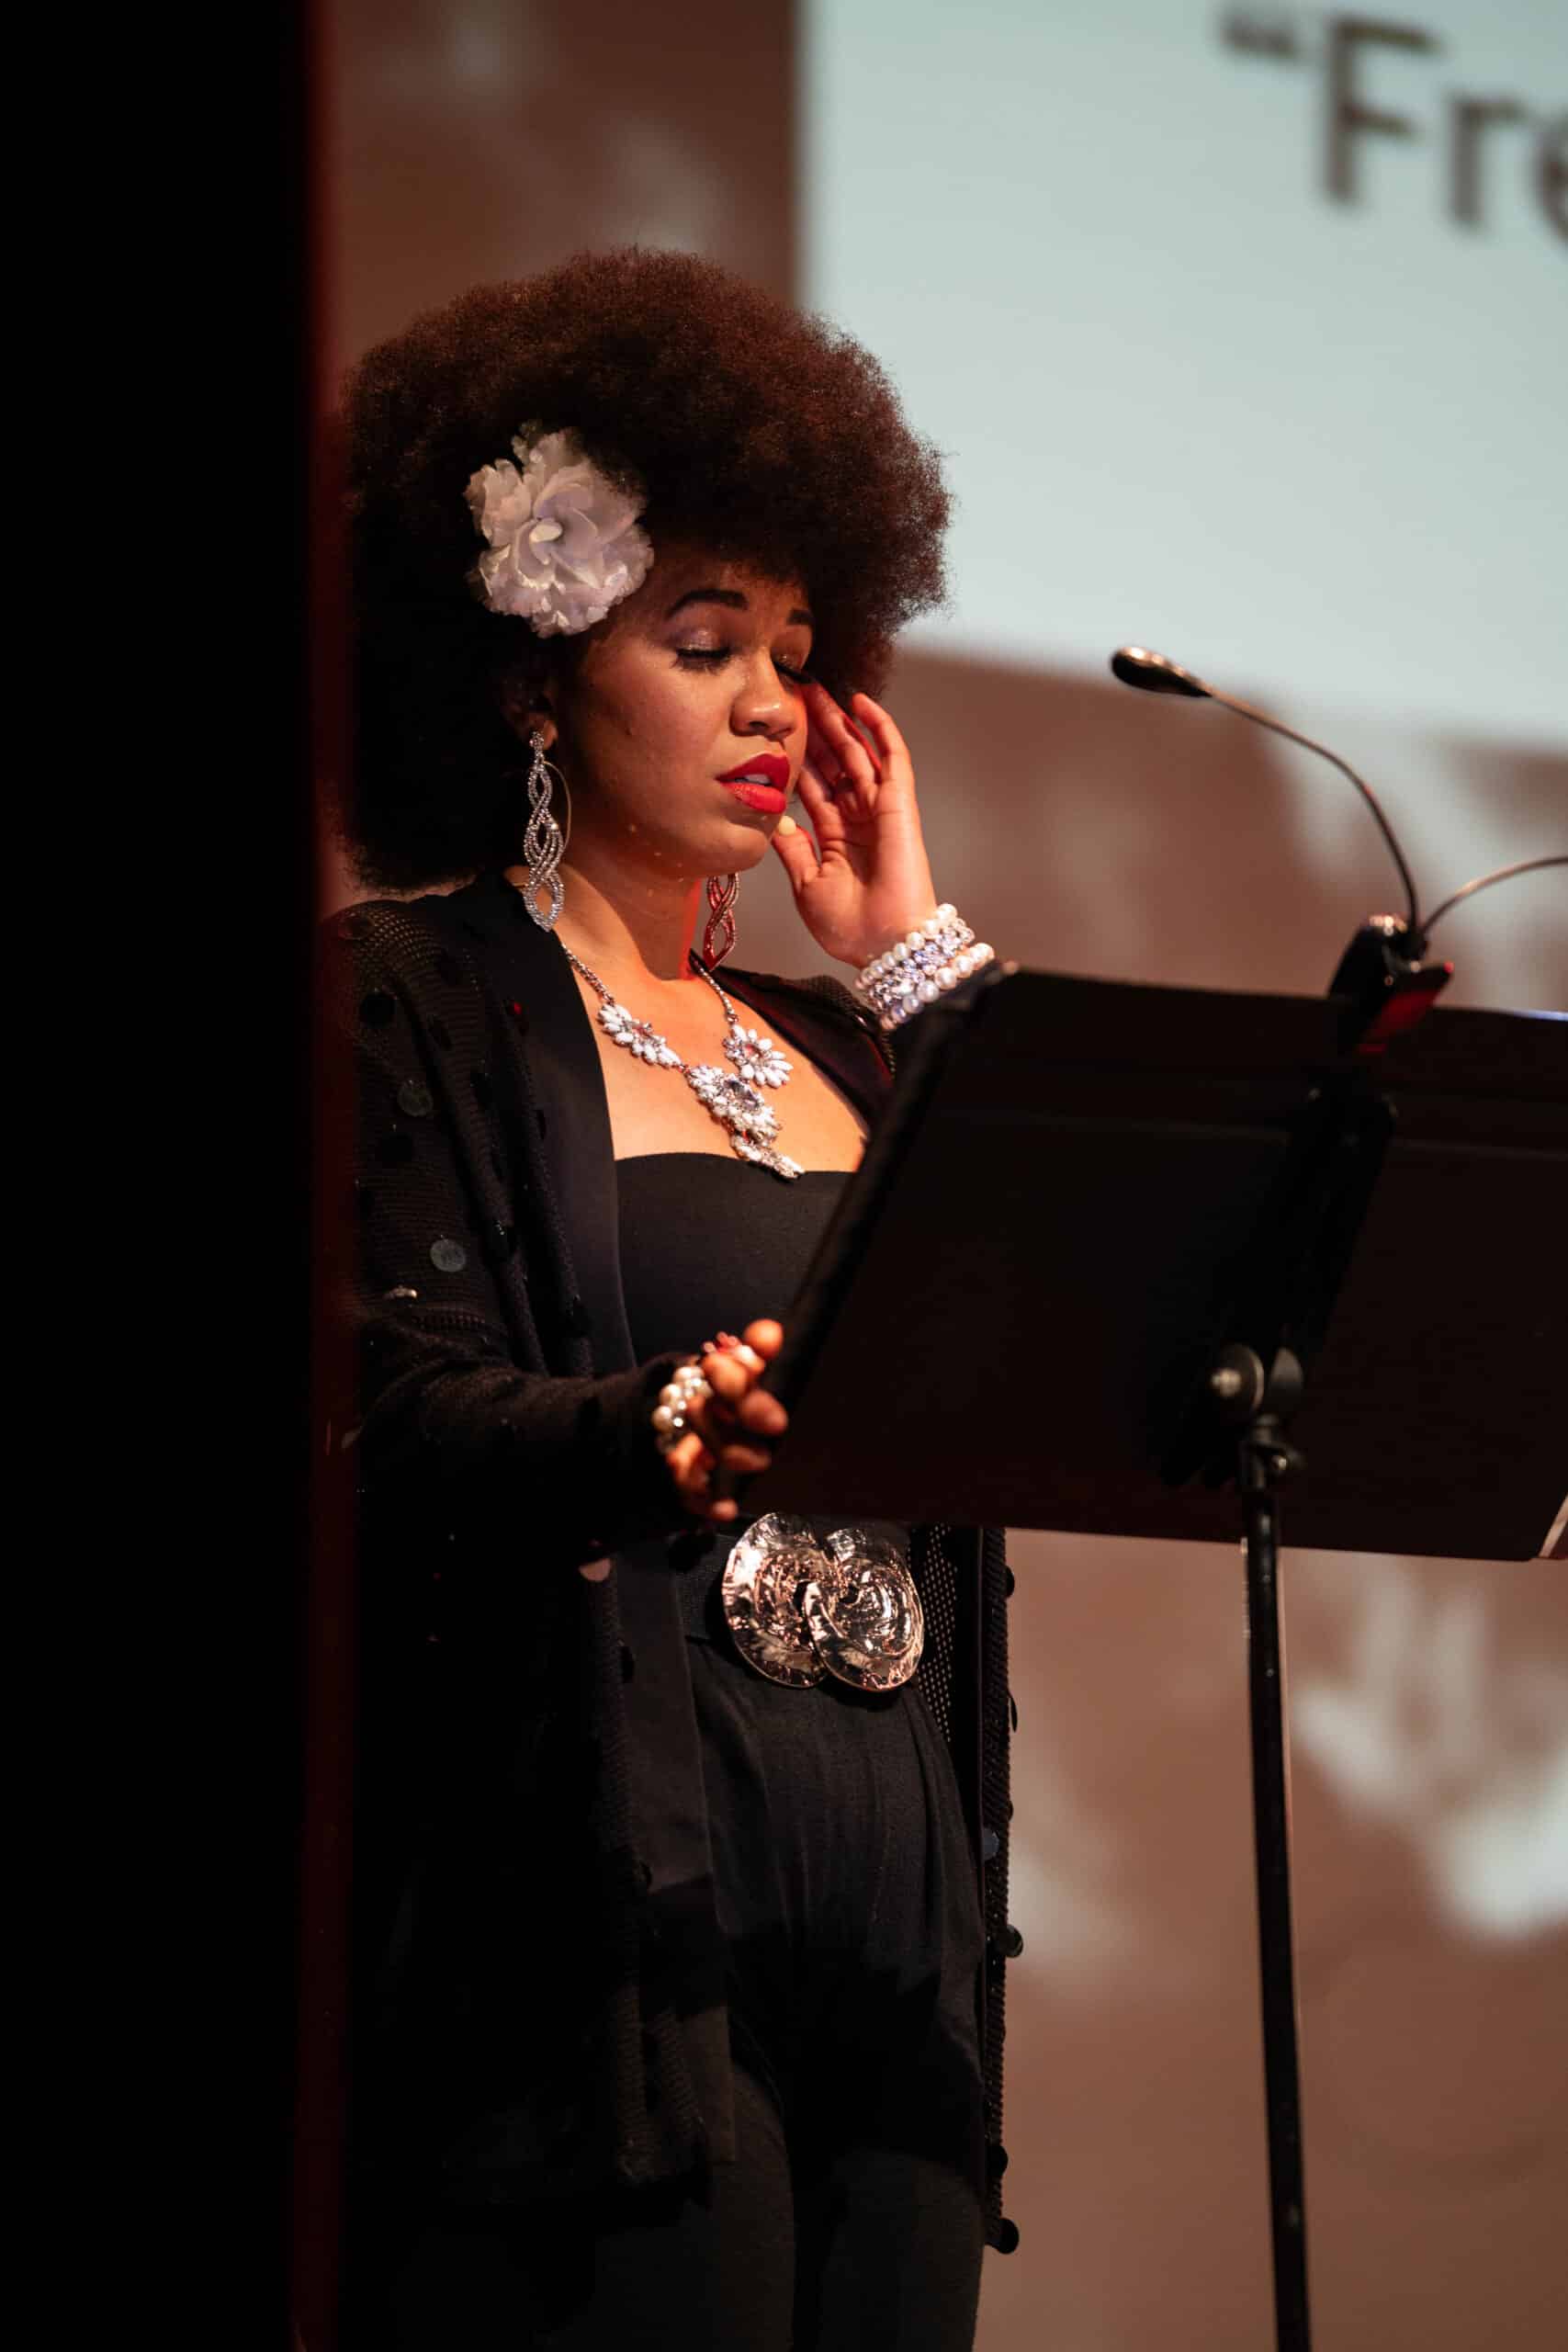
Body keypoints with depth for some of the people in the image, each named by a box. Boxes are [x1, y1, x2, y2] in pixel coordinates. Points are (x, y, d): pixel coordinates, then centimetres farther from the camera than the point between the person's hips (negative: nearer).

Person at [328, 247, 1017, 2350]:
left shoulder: (827, 1044, 22)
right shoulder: (413, 1001, 1)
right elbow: (407, 1418, -14)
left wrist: (916, 958, 16)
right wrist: (674, 1435, -35)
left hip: (893, 1919, 6)